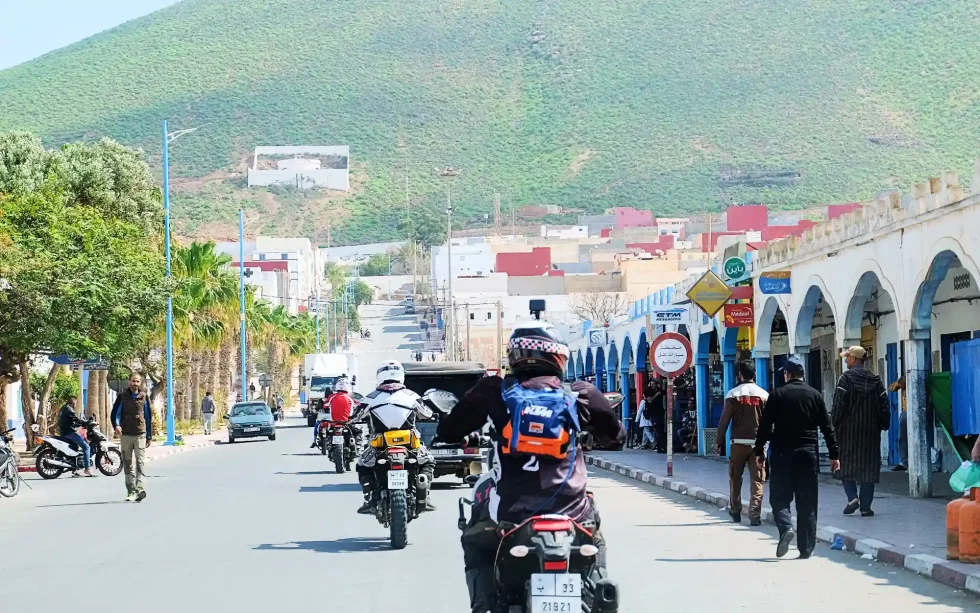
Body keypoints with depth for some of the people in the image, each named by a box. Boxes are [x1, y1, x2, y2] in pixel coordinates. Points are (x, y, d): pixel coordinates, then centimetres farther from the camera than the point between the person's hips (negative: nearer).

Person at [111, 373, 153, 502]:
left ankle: (140, 489, -22)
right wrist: (116, 425, -21)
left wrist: (149, 436, 12)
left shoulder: (144, 397, 8)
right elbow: (115, 413, 0)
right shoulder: (122, 396, 5)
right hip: (125, 435, 1)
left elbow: (149, 418, 13)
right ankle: (131, 491, 9)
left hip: (140, 435, -1)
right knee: (128, 464, 4)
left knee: (140, 463, -12)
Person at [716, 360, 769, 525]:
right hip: (758, 442, 0)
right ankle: (755, 515, -7)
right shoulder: (764, 395, 0)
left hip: (738, 442, 0)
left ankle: (735, 512, 24)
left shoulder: (733, 394, -2)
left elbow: (724, 420, -3)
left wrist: (720, 442, 3)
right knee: (757, 480, 1)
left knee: (735, 479, 15)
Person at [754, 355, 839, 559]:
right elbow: (827, 427, 5)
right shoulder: (815, 395, 5)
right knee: (807, 502, 5)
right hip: (808, 453, 2)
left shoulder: (777, 395, -2)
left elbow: (765, 426, -4)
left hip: (782, 453, -2)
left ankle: (786, 527, -21)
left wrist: (759, 451, 3)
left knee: (779, 497, 6)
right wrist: (834, 454, 8)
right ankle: (806, 548, 6)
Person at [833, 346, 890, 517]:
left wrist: (835, 424, -5)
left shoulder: (846, 378, -7)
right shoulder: (875, 380, 7)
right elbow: (883, 405, 6)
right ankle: (865, 506, 2)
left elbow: (838, 405, -12)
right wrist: (883, 424, 13)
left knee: (847, 464, 8)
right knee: (869, 467, 5)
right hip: (871, 431, 4)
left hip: (849, 429, -4)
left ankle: (852, 497, -10)